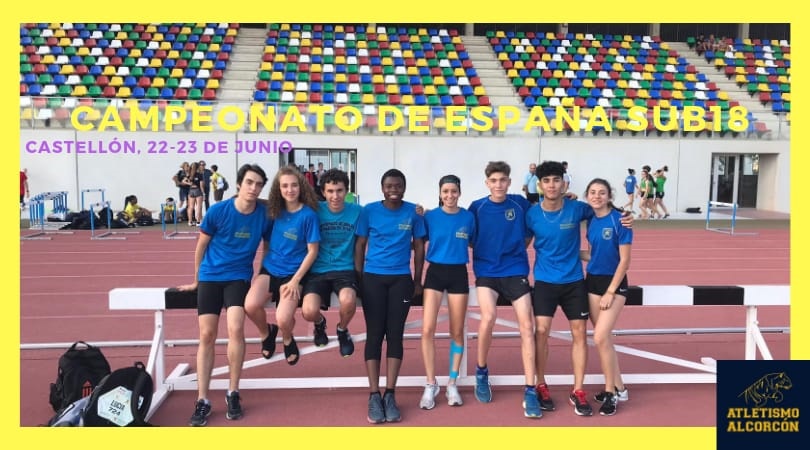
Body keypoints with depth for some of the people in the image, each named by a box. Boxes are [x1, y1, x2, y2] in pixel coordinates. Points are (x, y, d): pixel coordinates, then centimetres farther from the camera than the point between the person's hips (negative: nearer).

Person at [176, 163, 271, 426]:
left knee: (235, 329, -19)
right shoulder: (218, 211, -11)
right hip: (210, 277, 0)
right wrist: (196, 280, 11)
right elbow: (201, 246, 3)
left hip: (239, 277, 0)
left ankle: (233, 393, -2)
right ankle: (202, 401, 5)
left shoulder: (265, 214, -8)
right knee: (207, 336, -3)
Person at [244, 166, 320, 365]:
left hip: (293, 273, -3)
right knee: (250, 306, -22)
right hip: (269, 268, 4)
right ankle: (266, 333, 11)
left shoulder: (308, 214, -9)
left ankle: (287, 339, 14)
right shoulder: (274, 211, 3)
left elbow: (312, 251, -8)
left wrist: (295, 280, -11)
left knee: (283, 319, -22)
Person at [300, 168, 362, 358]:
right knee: (309, 312, -24)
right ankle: (320, 323, 16)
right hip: (318, 271, 1)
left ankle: (342, 330, 5)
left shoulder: (357, 211, -4)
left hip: (345, 269, 0)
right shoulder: (315, 210, -3)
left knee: (348, 301, -31)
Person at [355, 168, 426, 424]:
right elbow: (360, 245, 4)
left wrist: (418, 280, 6)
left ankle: (390, 395, 9)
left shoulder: (413, 212, 1)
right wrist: (358, 277, 0)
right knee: (374, 335, -1)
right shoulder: (369, 211, -1)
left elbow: (419, 246, 7)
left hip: (401, 279, 1)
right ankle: (374, 396, 5)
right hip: (373, 278, -1)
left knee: (395, 335, 2)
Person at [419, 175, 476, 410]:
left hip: (458, 274, 1)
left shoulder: (468, 217, 0)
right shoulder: (430, 216, -2)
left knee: (457, 332, 7)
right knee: (427, 330, -9)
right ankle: (431, 385, 5)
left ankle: (452, 384, 20)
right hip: (435, 273, -1)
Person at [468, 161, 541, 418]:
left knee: (527, 326, -8)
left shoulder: (521, 204, 0)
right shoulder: (477, 207, -2)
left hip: (515, 272, 1)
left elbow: (529, 233, 14)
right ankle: (481, 372, 6)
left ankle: (530, 392, -1)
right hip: (486, 272, -1)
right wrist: (484, 254, 1)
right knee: (488, 318, -22)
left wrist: (517, 250, 6)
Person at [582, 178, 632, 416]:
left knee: (600, 337, -13)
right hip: (592, 281, 6)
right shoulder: (591, 221, 5)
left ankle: (610, 392, 4)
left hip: (614, 283, -6)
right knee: (605, 338, 10)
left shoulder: (619, 220, -13)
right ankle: (618, 388, 25)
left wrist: (610, 292, -15)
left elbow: (624, 260, -13)